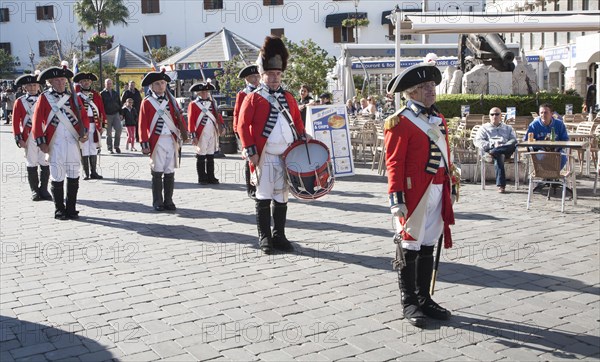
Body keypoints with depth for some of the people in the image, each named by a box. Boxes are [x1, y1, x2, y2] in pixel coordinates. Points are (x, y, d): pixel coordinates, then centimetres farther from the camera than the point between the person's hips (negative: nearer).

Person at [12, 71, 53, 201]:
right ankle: (35, 191, 12)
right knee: (31, 164, 3)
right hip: (29, 137, -1)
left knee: (45, 164, -1)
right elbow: (16, 121, 3)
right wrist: (19, 138, -4)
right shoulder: (20, 101, 5)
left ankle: (43, 189, 9)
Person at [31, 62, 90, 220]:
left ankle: (71, 209, 15)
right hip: (54, 145, -3)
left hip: (73, 143, 3)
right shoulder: (44, 98, 2)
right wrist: (41, 142, -7)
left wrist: (84, 132, -7)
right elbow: (37, 121, -1)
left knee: (73, 177, 5)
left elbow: (84, 116, 10)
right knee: (57, 177, 1)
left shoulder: (73, 97, 10)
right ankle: (59, 210, 13)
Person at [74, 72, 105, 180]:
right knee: (84, 150, 1)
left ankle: (94, 172, 12)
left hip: (95, 126, 2)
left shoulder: (96, 95, 10)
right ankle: (86, 173, 5)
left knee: (94, 149, 7)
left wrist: (102, 124, 3)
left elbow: (101, 110, 9)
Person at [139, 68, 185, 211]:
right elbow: (143, 124, -2)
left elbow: (178, 118, 11)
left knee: (170, 172, 5)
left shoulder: (170, 100, 12)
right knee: (157, 172, 0)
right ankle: (157, 202, 9)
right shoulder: (147, 102, 1)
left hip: (172, 140, 3)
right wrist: (144, 143, -8)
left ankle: (168, 201, 14)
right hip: (156, 141, -3)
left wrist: (181, 135, 3)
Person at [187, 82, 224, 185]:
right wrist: (193, 136, -11)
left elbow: (217, 115, 13)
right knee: (201, 157, 1)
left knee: (211, 157, 9)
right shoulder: (193, 105, -2)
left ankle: (211, 177, 16)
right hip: (201, 135, -5)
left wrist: (222, 126, -4)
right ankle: (202, 179, 7)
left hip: (212, 134, 5)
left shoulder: (212, 103, 15)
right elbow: (191, 121, -6)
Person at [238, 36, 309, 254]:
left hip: (287, 157, 5)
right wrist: (251, 151, -13)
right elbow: (243, 125, -7)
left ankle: (279, 237, 19)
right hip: (265, 157, -5)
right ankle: (264, 238, 11)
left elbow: (297, 120, 22)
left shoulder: (288, 97, 13)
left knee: (282, 198, 10)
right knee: (264, 197, 2)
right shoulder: (253, 98, -3)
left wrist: (302, 137, 6)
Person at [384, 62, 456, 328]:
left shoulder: (439, 119, 15)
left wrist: (449, 187, 19)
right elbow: (394, 163, -13)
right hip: (414, 194, -7)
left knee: (428, 246, 14)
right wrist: (396, 198, -18)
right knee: (410, 246, 3)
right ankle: (409, 303, 14)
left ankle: (424, 299, 26)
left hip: (437, 192, 8)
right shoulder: (400, 122, -9)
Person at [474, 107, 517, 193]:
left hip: (506, 150, 2)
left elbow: (514, 140, 14)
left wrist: (504, 146, -9)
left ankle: (492, 153, -47)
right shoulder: (484, 128, 25)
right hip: (490, 149, -2)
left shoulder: (508, 128, 32)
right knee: (499, 156, -39)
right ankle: (501, 185, -46)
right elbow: (477, 141, 8)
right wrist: (492, 145, -9)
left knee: (514, 145, -34)